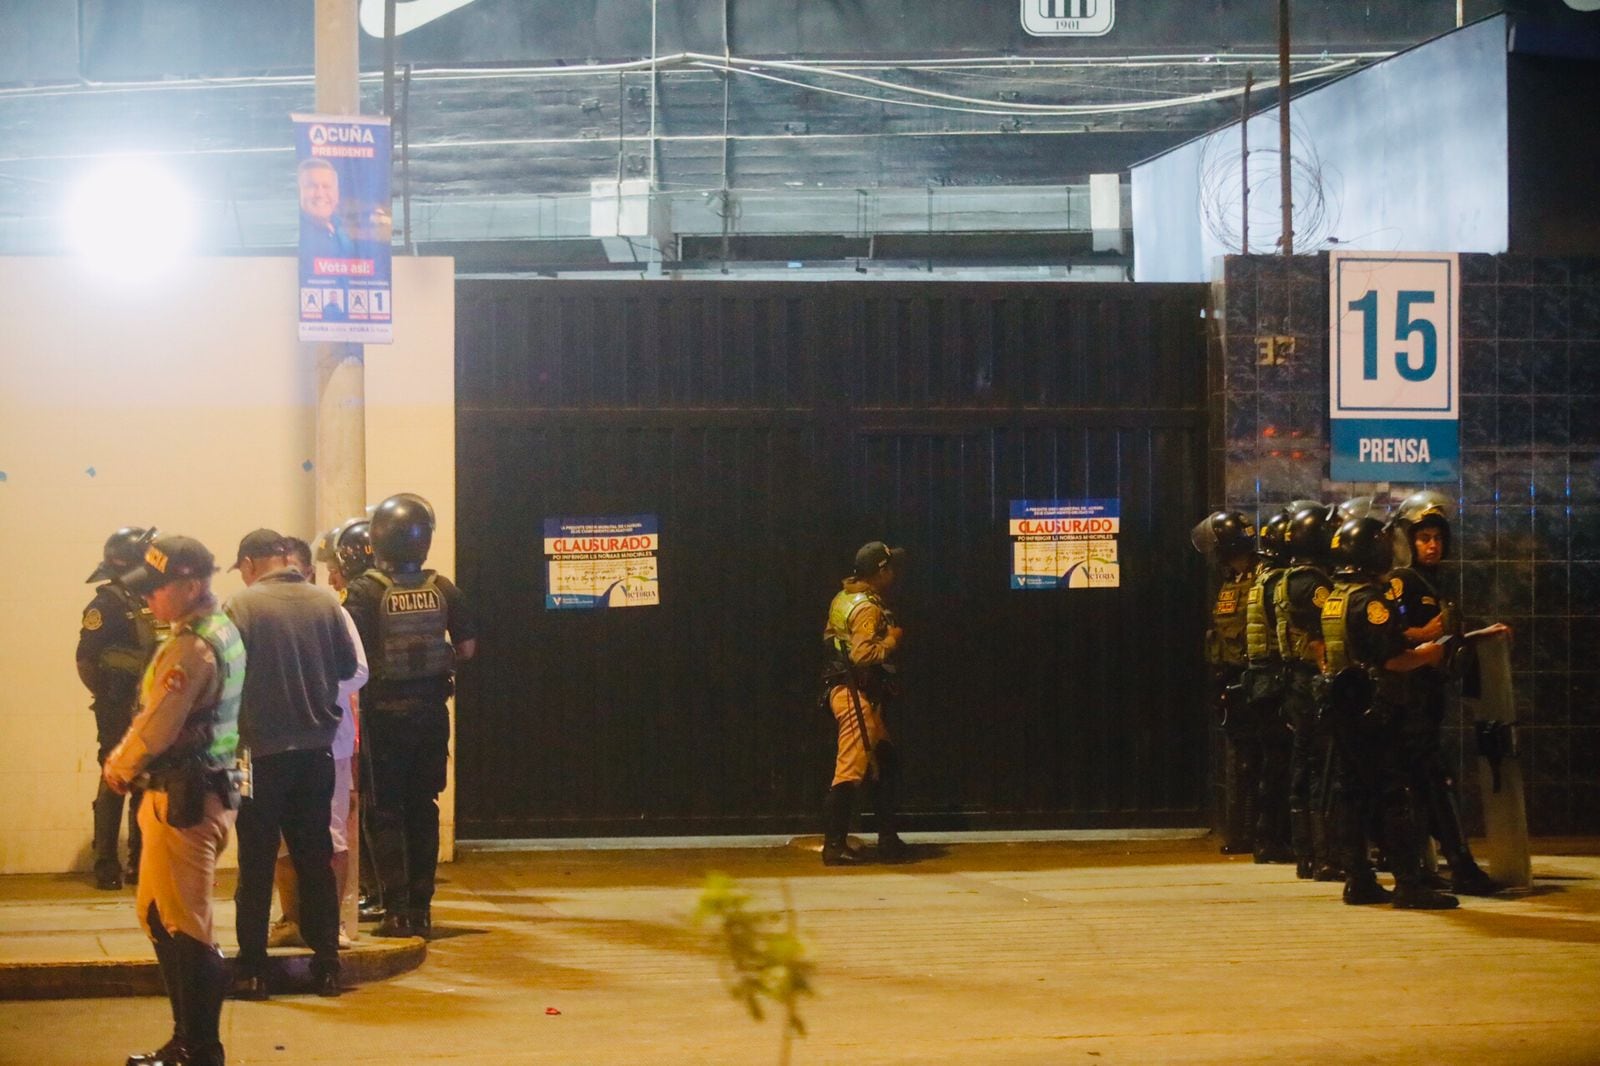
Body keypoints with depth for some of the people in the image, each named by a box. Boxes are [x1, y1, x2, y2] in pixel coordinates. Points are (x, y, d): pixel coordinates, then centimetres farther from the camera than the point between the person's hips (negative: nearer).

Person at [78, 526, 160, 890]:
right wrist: (110, 700, -13)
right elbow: (86, 661, -14)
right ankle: (106, 867, 0)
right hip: (119, 712, -7)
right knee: (114, 784, -5)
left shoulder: (147, 602, 12)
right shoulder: (107, 605, -10)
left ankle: (140, 863, 18)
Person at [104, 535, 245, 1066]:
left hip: (184, 798, -10)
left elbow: (156, 729, -22)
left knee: (184, 927, -4)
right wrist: (126, 760, 10)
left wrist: (118, 768, -3)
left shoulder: (191, 648, -20)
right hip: (206, 787, 10)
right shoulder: (223, 632, 12)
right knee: (159, 916, 19)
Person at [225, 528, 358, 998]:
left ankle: (252, 968, 5)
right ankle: (326, 964, 13)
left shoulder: (241, 605, -11)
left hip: (262, 751, -3)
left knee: (256, 863, 4)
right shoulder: (324, 602, 0)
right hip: (316, 748, 4)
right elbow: (348, 665, 6)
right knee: (316, 860, 12)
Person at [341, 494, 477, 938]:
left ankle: (396, 909, -1)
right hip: (431, 709, 3)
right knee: (424, 807, 12)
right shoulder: (442, 589, -1)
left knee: (387, 809, 4)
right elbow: (467, 647, 2)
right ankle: (421, 908, 13)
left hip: (385, 711, -3)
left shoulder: (365, 591, -12)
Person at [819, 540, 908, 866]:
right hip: (856, 695, -11)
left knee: (886, 763, 16)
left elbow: (830, 636, 24)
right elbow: (864, 655, -27)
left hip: (847, 690, 11)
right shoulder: (867, 608, -16)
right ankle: (834, 845, -9)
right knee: (850, 769, -9)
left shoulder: (844, 599, 13)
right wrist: (892, 641, -11)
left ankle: (888, 839, 19)